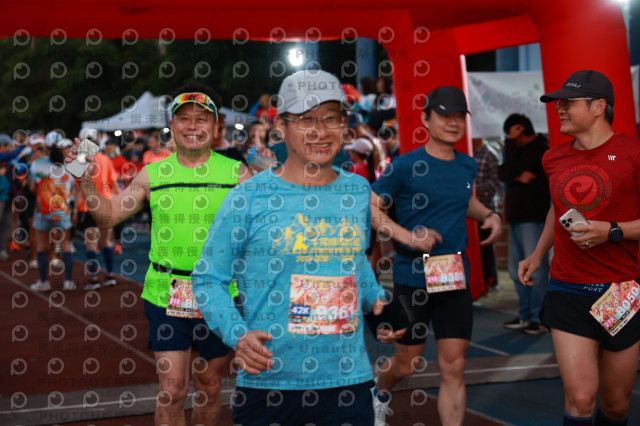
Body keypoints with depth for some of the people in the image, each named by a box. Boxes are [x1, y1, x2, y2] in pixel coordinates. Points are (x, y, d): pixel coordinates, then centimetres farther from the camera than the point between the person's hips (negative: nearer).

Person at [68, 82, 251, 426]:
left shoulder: (237, 174, -1)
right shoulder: (152, 175, 3)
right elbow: (107, 216, 7)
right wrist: (86, 181, -8)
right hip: (165, 294, 0)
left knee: (209, 387, 14)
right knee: (172, 388, -2)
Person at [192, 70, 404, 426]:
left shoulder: (359, 192, 7)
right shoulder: (249, 198, -7)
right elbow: (208, 278, -2)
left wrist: (377, 299, 5)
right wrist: (238, 334, -17)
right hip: (267, 385, -3)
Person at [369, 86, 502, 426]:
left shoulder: (467, 166, 7)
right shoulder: (406, 166, -10)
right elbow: (370, 207, -11)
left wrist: (489, 215, 6)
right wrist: (406, 236, -22)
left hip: (455, 277, 4)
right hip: (412, 278, -4)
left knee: (453, 366, 0)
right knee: (407, 363, 12)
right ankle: (379, 394, 45)